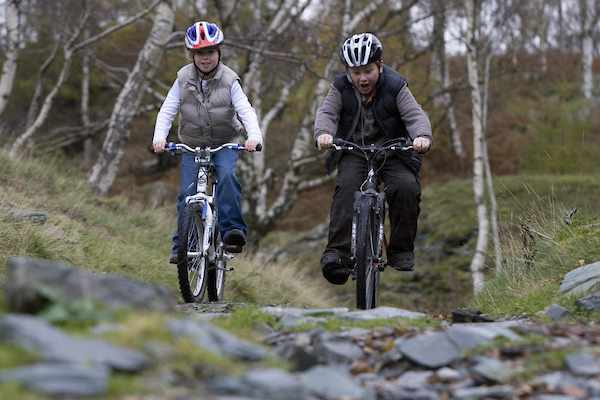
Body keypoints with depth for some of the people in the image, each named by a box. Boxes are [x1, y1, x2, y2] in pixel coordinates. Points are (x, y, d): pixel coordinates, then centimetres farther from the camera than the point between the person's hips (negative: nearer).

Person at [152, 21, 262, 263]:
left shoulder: (229, 81, -11)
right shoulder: (183, 80, -7)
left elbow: (246, 110, -21)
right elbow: (167, 110, -10)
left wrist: (254, 136, -40)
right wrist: (159, 137, -27)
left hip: (225, 144, -2)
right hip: (192, 145, 2)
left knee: (227, 176, -29)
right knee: (187, 192, -7)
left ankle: (232, 229, -23)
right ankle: (182, 245, 4)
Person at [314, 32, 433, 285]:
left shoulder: (395, 86, -7)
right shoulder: (341, 87, -2)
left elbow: (414, 114, -17)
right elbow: (327, 112, -14)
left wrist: (422, 136, -40)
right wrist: (324, 132, -38)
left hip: (391, 151, 0)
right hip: (353, 151, 0)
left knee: (406, 188, -25)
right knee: (347, 187, -27)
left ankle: (401, 251, -10)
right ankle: (337, 252, -34)